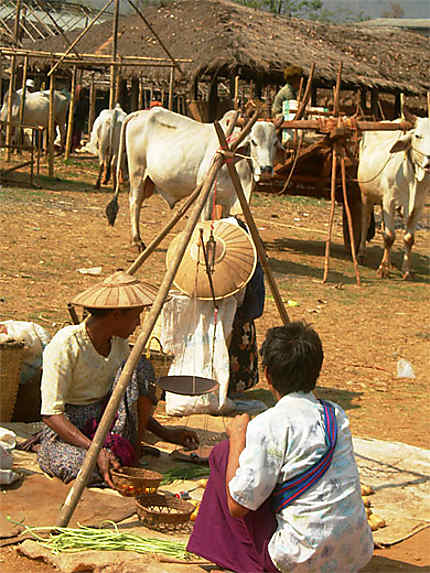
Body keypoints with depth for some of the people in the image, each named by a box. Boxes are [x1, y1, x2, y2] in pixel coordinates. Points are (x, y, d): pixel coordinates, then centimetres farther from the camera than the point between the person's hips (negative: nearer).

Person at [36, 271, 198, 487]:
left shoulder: (119, 342, 4)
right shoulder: (64, 345, -18)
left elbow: (131, 397, 18)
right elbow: (51, 413, -22)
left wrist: (164, 433, 9)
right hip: (66, 429, -6)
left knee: (141, 368, -15)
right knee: (94, 471, -40)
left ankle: (134, 452, -12)